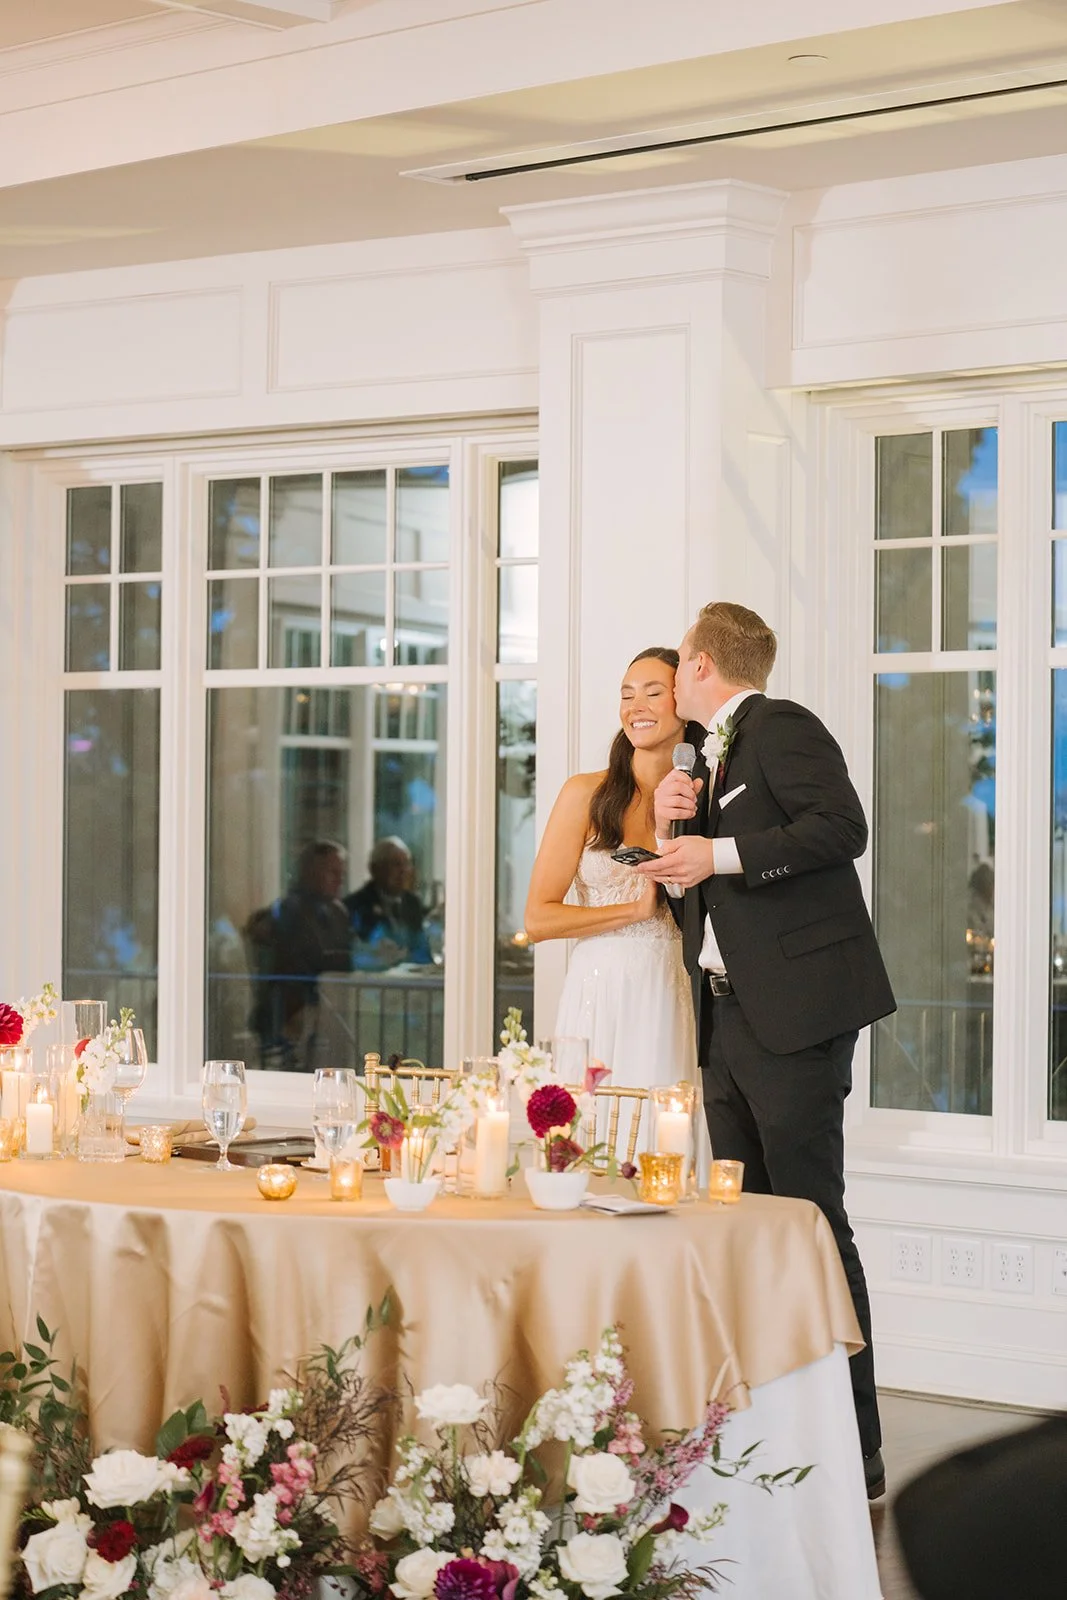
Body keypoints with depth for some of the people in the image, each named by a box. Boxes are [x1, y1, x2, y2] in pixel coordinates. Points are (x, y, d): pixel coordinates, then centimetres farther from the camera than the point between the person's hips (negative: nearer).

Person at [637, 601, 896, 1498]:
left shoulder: (782, 729, -5)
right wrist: (674, 833, 5)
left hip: (796, 1010, -10)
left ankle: (853, 1453, -4)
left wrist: (719, 854, -20)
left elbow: (842, 826, -20)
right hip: (729, 1018, 10)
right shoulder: (713, 759, 22)